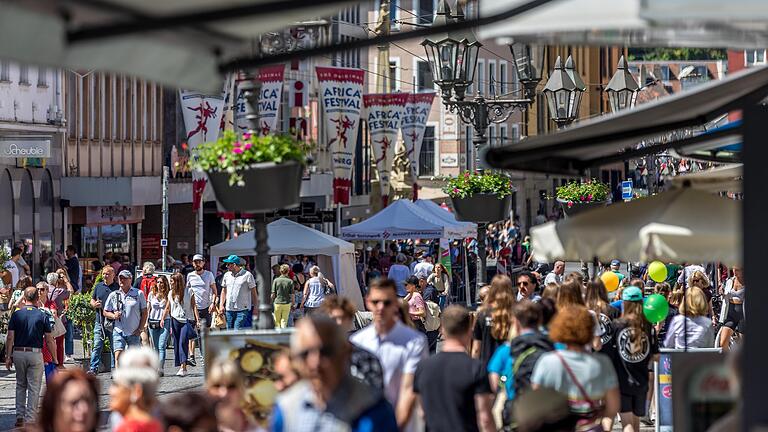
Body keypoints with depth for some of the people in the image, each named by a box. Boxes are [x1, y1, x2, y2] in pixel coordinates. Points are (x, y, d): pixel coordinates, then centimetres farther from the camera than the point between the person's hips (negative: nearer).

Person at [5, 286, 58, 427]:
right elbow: (49, 340, -2)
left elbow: (10, 338, -2)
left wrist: (8, 357, 5)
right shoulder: (42, 316, -4)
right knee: (34, 388, 4)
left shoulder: (16, 315, 0)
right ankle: (30, 419, 1)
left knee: (20, 385, 18)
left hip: (18, 353, 2)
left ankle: (19, 417, 12)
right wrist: (55, 359, 7)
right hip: (35, 353, -2)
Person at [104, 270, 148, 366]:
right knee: (118, 356, -14)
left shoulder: (139, 294, 2)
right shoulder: (113, 295, 6)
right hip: (119, 332, 1)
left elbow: (144, 312, 4)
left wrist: (140, 329, -3)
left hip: (134, 333, -1)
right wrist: (113, 316, -9)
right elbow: (105, 312, 13)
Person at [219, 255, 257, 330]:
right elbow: (224, 291, 19)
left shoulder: (247, 275, -3)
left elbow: (254, 292, -1)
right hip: (229, 309, 6)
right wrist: (221, 305, 9)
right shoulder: (226, 275, 12)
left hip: (242, 310, -6)